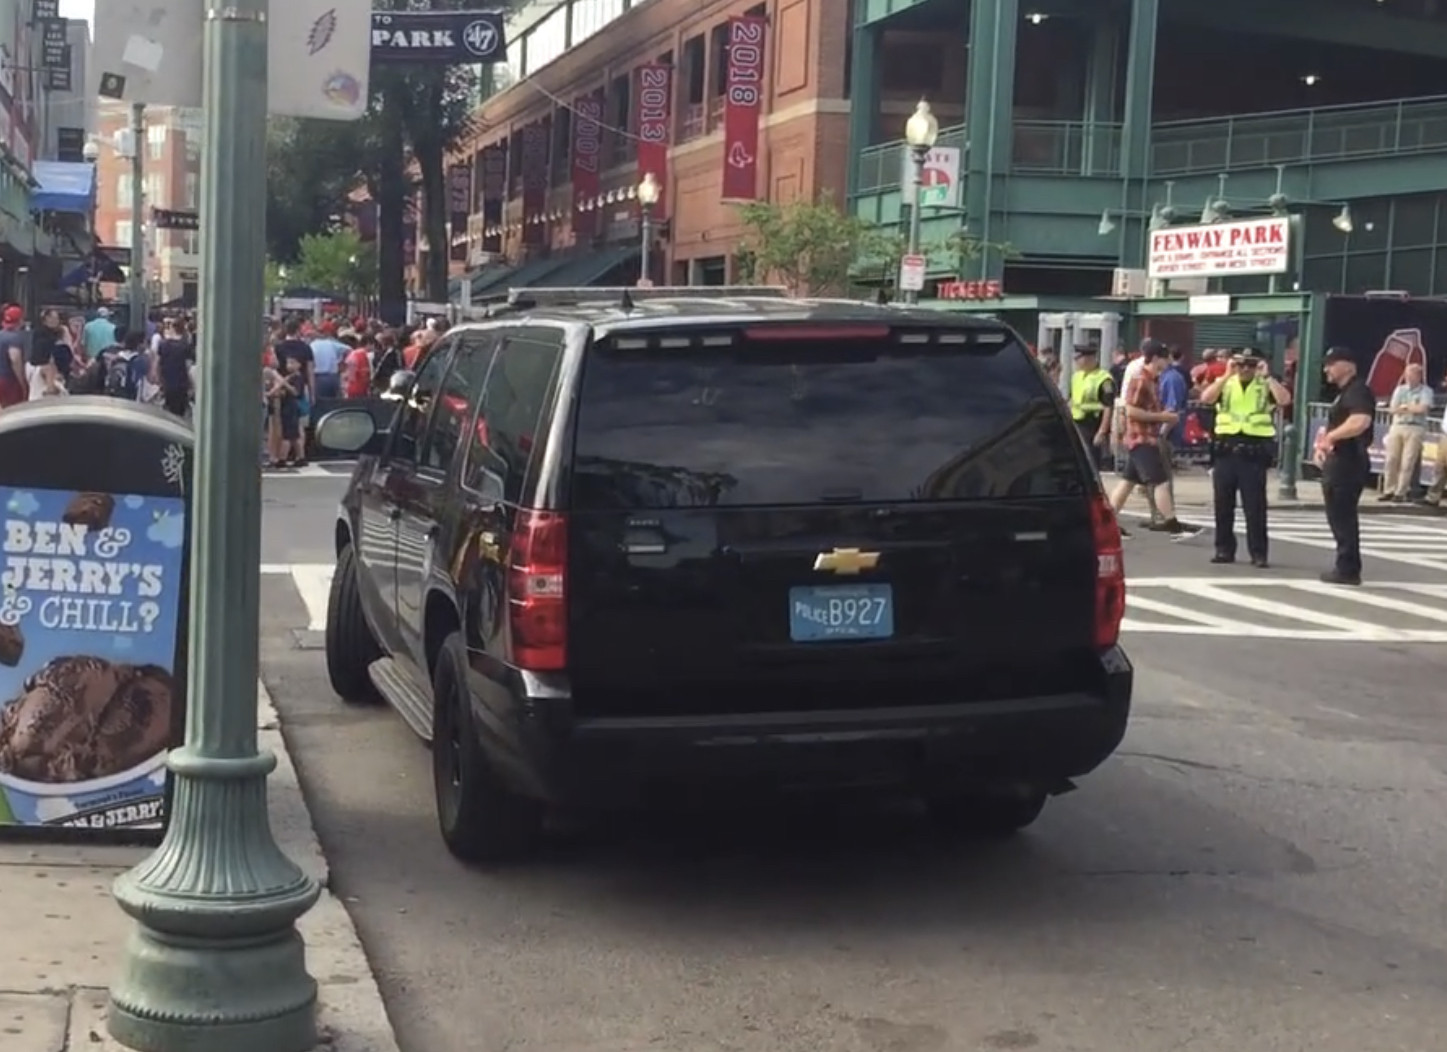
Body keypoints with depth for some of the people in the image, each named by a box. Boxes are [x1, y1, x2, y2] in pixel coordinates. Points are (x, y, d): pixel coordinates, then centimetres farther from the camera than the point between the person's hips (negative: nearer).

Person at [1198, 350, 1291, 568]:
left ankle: (1258, 553, 2)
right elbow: (1206, 398, -8)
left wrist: (1267, 376, -14)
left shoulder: (1266, 386, 5)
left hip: (1254, 451, -2)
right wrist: (1227, 375, -12)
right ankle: (1224, 549, 16)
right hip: (1225, 449, 3)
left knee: (1255, 505, -1)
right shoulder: (1225, 383, 10)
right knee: (1223, 503, 7)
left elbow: (1285, 400, -13)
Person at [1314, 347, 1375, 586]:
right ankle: (1346, 568, 20)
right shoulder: (1345, 392, 18)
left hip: (1349, 463, -11)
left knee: (1343, 519, -6)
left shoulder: (1358, 391, -14)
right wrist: (1323, 442, 9)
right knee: (1340, 518, 14)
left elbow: (1360, 422, -32)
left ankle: (1348, 570, -2)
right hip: (1339, 462, 11)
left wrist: (1330, 436, -20)